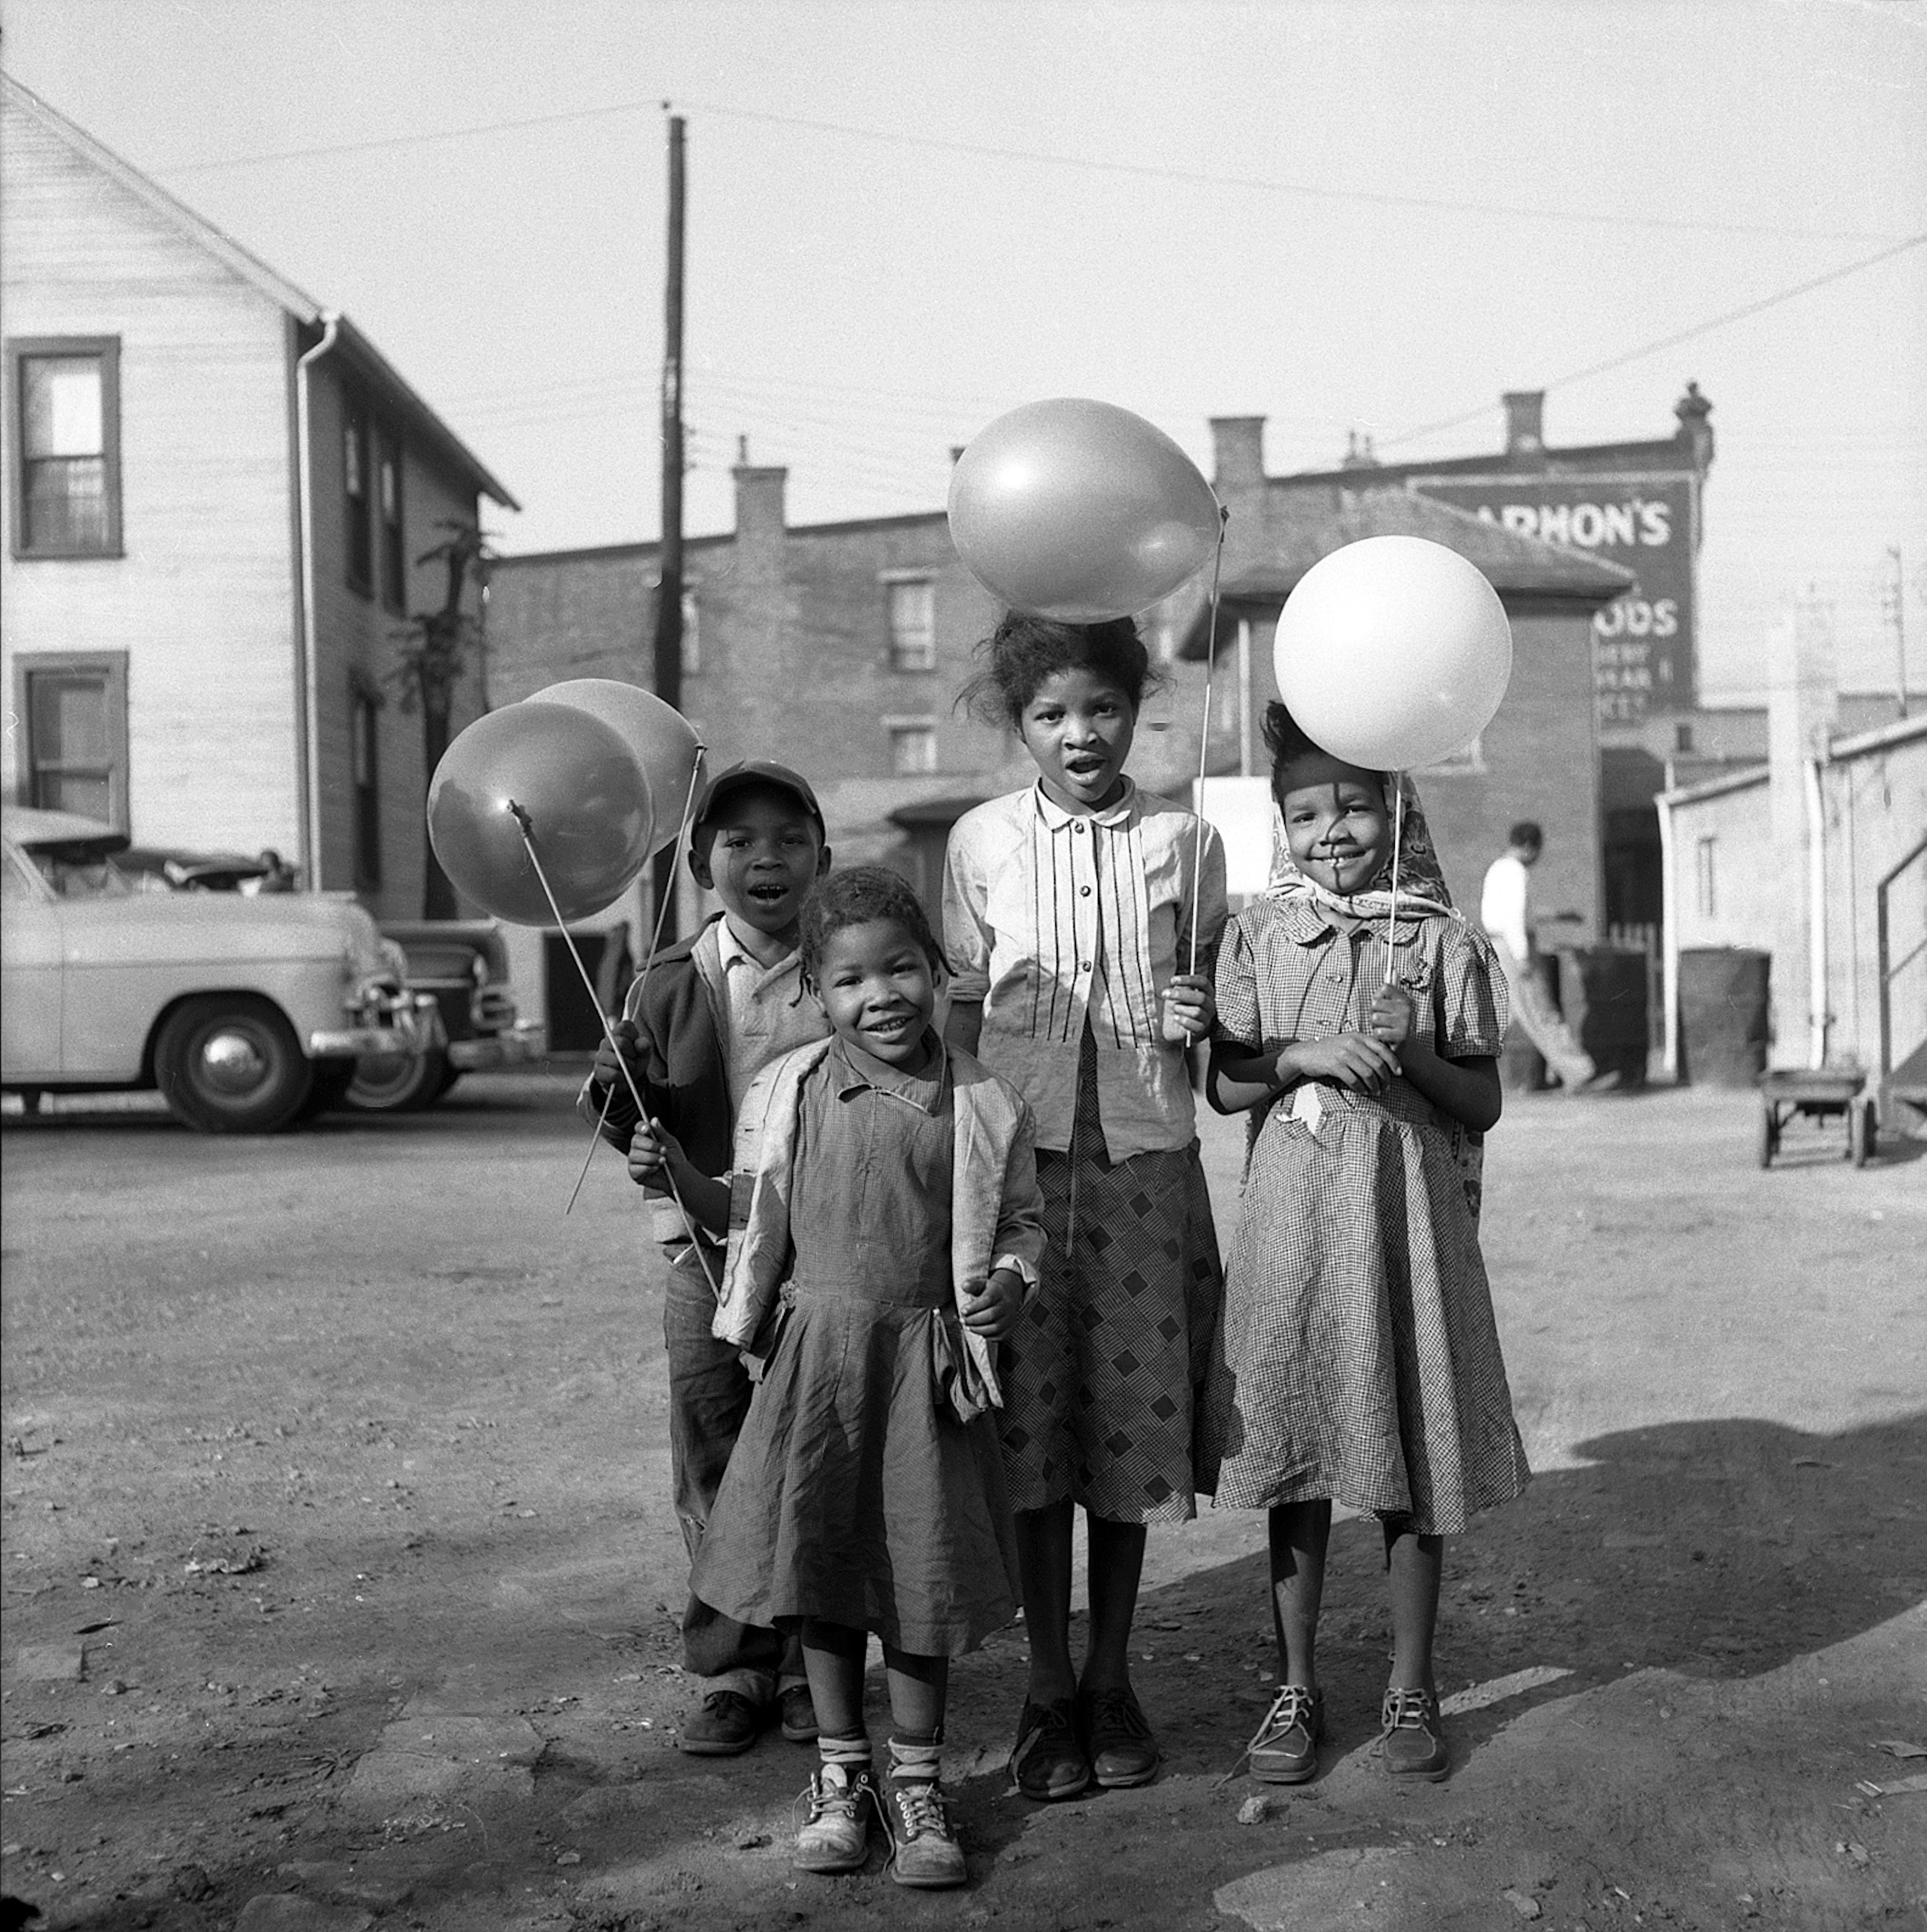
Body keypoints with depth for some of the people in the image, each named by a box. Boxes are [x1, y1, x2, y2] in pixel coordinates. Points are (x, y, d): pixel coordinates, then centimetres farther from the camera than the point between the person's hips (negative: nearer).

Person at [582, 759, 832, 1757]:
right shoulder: (670, 986, 2)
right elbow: (638, 1133, 5)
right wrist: (615, 1098, -15)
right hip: (706, 1249, 1)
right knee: (714, 1469, 7)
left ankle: (814, 1665, 22)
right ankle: (732, 1668, 20)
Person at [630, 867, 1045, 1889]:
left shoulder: (983, 1104, -2)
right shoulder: (787, 1091, 2)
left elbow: (1021, 1219, 7)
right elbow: (754, 1213, 12)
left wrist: (1010, 1281, -13)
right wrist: (676, 1172, -4)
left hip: (926, 1364, -1)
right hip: (814, 1353, 1)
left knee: (922, 1568, 4)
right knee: (817, 1564, 8)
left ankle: (917, 1783, 21)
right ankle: (841, 1773, 25)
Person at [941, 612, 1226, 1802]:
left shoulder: (1185, 842, 5)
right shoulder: (982, 842, 4)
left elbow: (1212, 995, 13)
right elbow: (963, 1010, 7)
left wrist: (1200, 1022, -8)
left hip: (1145, 1159, 1)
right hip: (1020, 1154, 0)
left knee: (1132, 1417, 5)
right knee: (1030, 1423, 2)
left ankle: (1112, 1680, 21)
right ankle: (1048, 1686, 15)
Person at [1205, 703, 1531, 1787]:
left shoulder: (1442, 939, 1)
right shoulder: (1258, 934, 5)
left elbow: (1484, 1104, 2)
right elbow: (1224, 1087, 3)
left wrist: (1411, 1055, -15)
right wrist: (1303, 1057, -14)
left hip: (1409, 1206, -1)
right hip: (1292, 1210, 1)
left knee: (1413, 1461, 5)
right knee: (1295, 1457, 7)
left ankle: (1413, 1686, 20)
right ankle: (1298, 1686, 20)